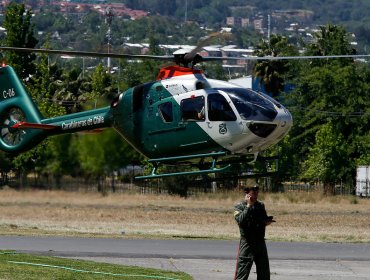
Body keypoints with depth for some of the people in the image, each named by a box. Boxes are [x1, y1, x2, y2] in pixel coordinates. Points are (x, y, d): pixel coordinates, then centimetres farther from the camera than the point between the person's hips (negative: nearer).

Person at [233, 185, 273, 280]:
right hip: (247, 243, -6)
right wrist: (248, 206, -20)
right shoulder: (239, 207, -5)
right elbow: (241, 221, -22)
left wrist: (267, 221, -2)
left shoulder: (260, 205, 11)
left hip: (260, 242, 6)